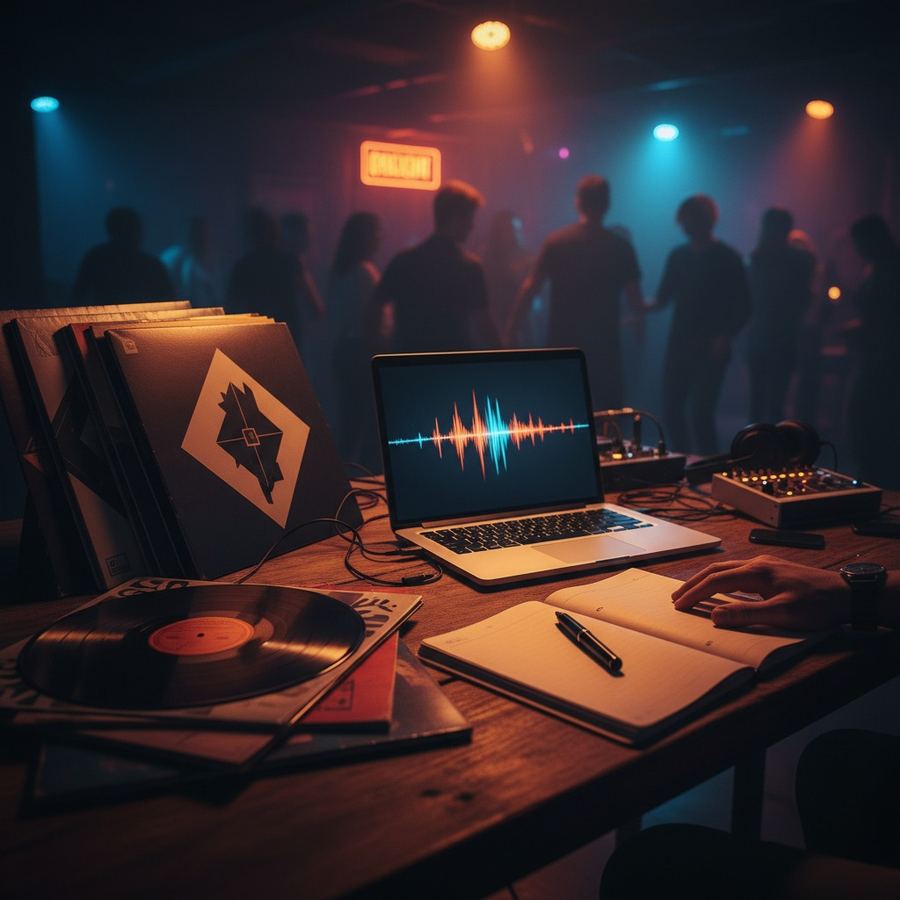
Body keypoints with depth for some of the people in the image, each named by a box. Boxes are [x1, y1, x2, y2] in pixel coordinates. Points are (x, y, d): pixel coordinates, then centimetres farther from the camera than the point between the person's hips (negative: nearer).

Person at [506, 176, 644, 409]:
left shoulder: (555, 242, -2)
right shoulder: (621, 247, -4)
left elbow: (531, 288, -3)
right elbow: (635, 300, -3)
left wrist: (512, 323, 8)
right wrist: (640, 318, 19)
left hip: (562, 342, 2)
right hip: (603, 345, -2)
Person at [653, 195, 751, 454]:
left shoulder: (727, 259, -2)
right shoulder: (678, 256, 11)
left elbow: (743, 308, -3)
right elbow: (663, 297, 12)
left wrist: (725, 337, -18)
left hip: (711, 351, -4)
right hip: (679, 345, 5)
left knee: (701, 412, -9)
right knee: (671, 409, 3)